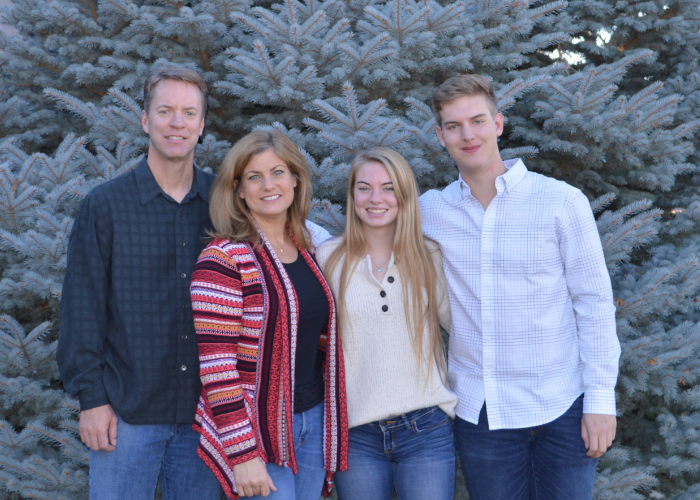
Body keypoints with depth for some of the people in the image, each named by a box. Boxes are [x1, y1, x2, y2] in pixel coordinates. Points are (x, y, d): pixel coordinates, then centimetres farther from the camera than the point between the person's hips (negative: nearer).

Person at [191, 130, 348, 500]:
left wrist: (333, 420, 12)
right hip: (256, 430, -6)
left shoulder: (306, 250, 8)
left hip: (313, 422, 7)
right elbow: (216, 365, -17)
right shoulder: (224, 258, -13)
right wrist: (242, 454, -20)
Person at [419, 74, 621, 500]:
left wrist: (601, 399, -7)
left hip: (561, 408, -2)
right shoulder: (429, 211, 2)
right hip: (478, 413, 2)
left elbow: (594, 304, -4)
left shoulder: (562, 202, -5)